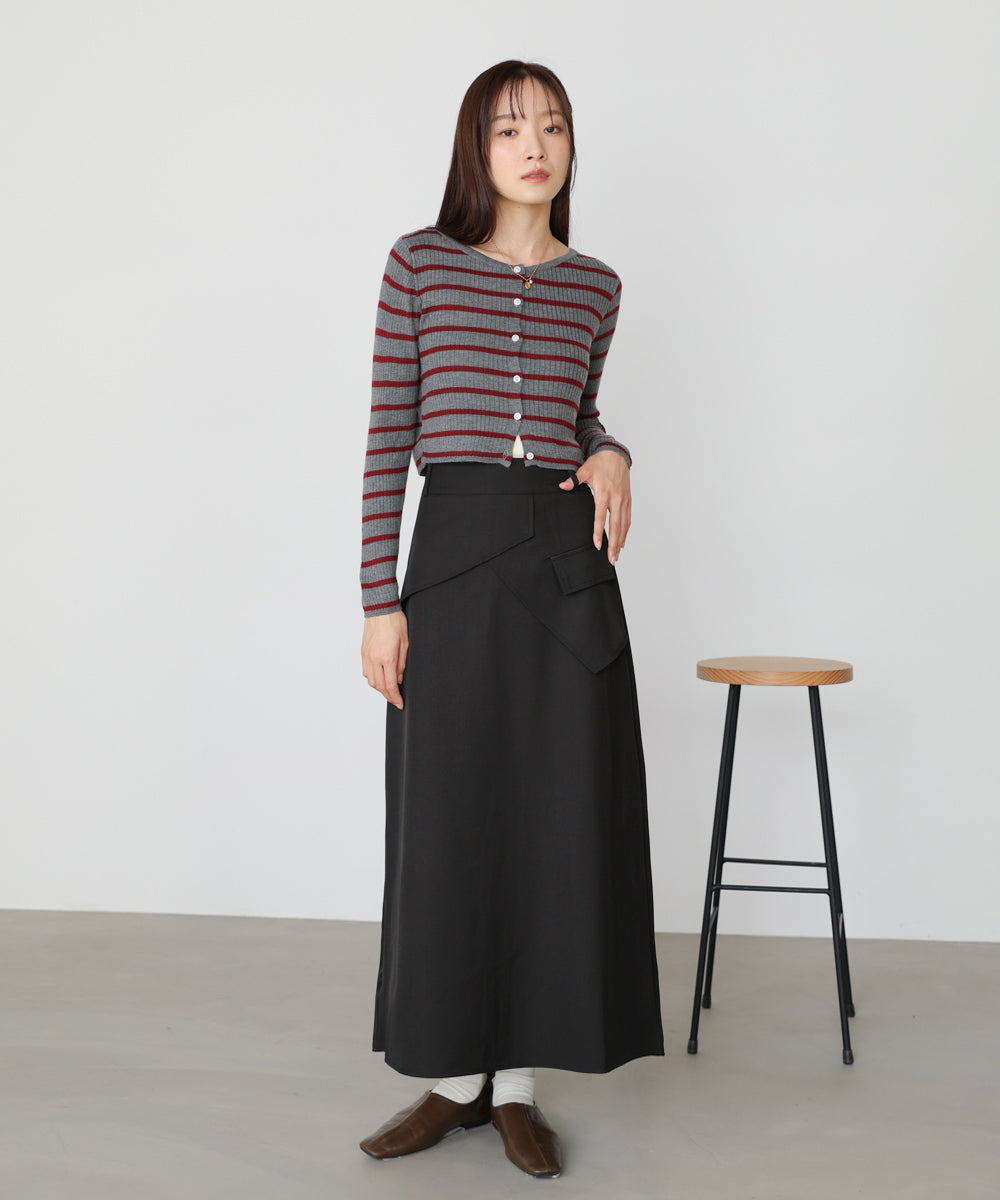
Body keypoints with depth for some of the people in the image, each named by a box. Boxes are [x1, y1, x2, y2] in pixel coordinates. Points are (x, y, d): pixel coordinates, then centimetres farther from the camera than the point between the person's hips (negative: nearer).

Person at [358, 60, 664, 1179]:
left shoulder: (594, 285, 11)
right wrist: (380, 598, -6)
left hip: (566, 556, 3)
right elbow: (388, 437, 0)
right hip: (454, 553, -2)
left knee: (560, 814, 3)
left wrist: (610, 456, 0)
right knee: (449, 813, 4)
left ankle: (517, 1078, 18)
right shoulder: (420, 263, 2)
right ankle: (454, 1073, 21)